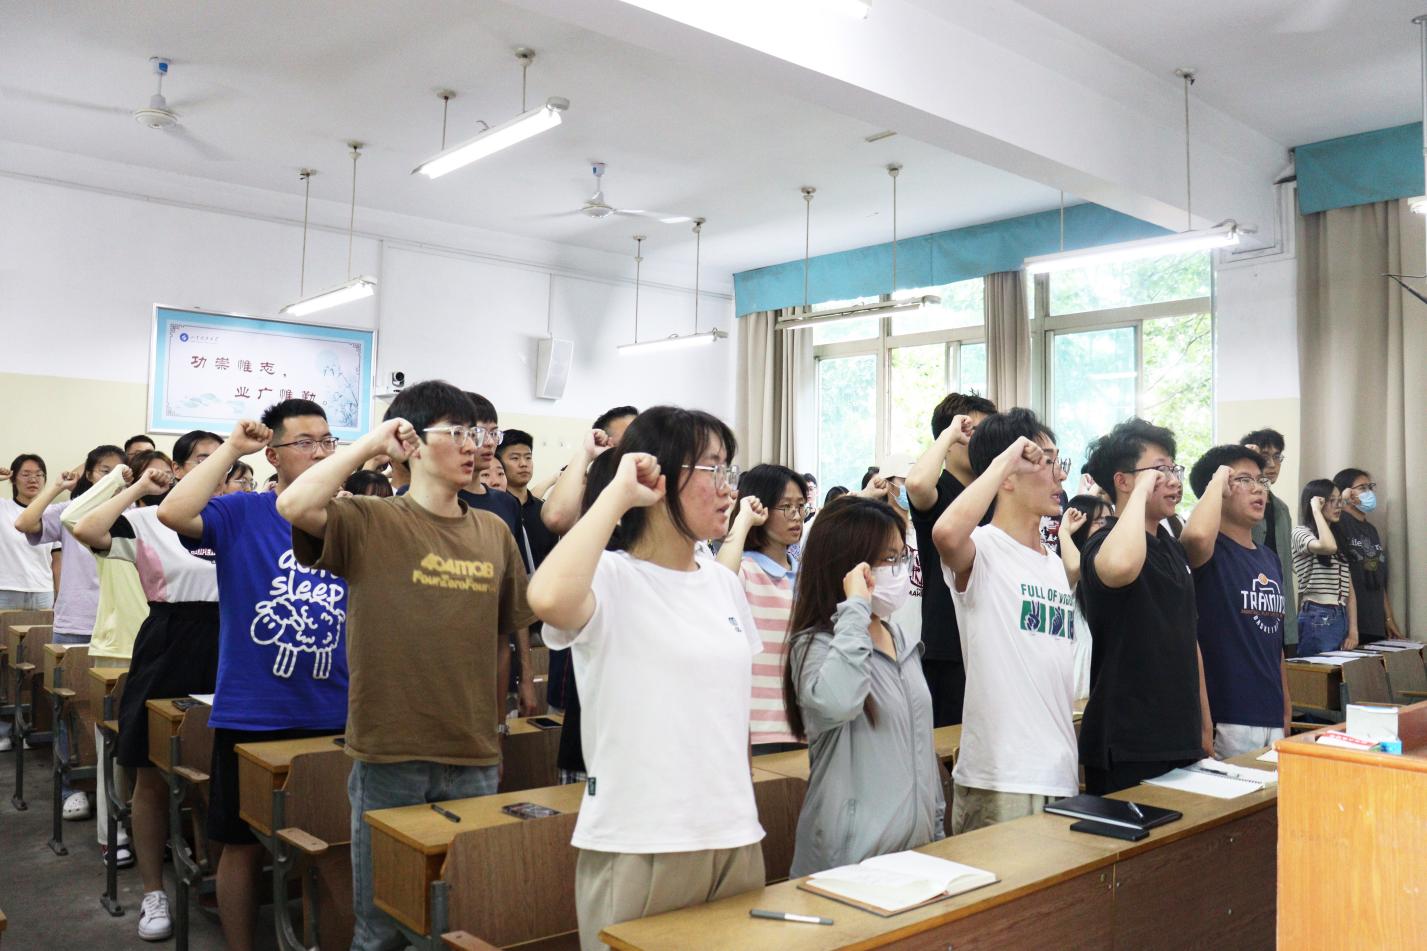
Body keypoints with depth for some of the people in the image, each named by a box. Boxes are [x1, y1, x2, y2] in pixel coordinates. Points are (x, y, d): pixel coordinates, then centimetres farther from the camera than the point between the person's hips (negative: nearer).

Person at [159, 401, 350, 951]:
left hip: (335, 717, 2)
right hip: (252, 716, -2)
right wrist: (232, 448, -18)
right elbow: (174, 513, -25)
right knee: (245, 845, 12)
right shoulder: (240, 513, -5)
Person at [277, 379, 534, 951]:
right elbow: (294, 506, -26)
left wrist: (501, 711, 10)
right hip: (389, 755, -3)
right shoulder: (370, 523, -7)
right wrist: (370, 444, -16)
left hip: (476, 758, 4)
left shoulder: (494, 532, 5)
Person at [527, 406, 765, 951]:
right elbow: (549, 600, -37)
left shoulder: (723, 583, 8)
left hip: (735, 838, 6)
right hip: (639, 848, -6)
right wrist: (617, 494, -25)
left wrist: (740, 811, 16)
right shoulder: (611, 578, -13)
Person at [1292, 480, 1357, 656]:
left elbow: (1349, 590, 16)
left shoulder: (1340, 538, 19)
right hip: (1317, 620, -7)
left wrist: (1353, 630, 6)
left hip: (1342, 619, 7)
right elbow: (1328, 547, -26)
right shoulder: (1301, 532, -2)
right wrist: (1316, 510, -12)